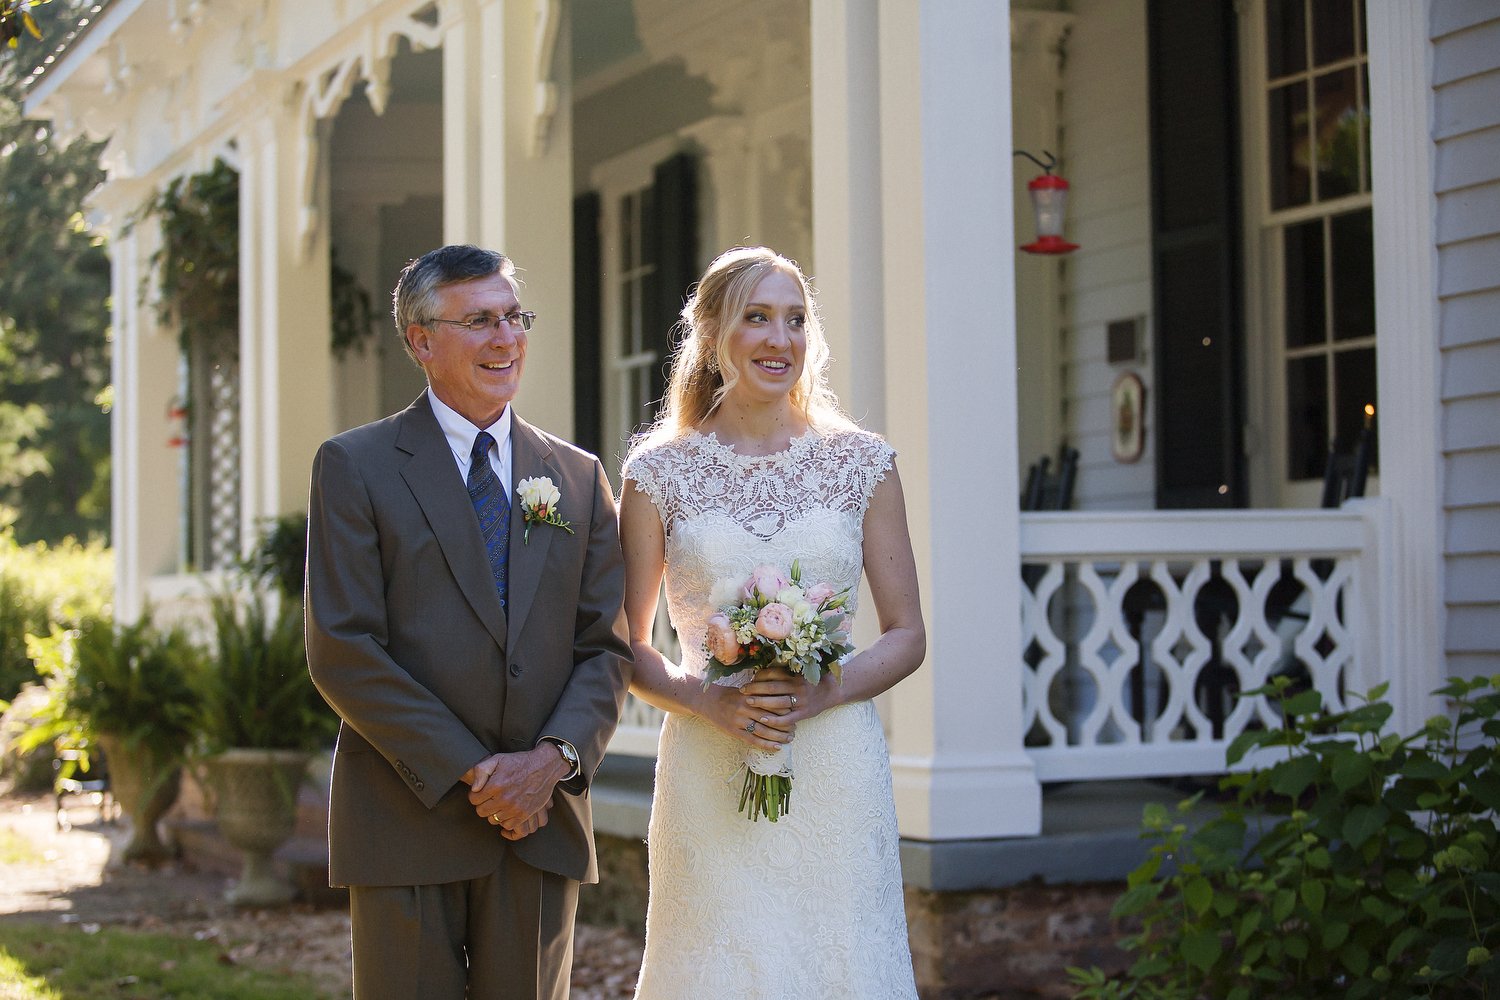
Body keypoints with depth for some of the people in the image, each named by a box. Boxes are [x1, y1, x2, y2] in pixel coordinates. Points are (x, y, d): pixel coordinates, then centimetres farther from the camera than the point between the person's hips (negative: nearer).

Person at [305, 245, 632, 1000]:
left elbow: (607, 648, 8)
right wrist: (471, 771, -13)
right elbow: (341, 650, -8)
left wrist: (553, 758, -10)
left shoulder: (579, 477, 12)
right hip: (407, 819, -3)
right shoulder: (354, 466, -1)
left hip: (542, 818, 3)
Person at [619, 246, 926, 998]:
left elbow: (907, 635, 6)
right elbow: (628, 649, 6)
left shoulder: (861, 463, 5)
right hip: (710, 773, -1)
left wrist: (821, 693, -11)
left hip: (835, 771, 1)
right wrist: (706, 702, -12)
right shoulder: (660, 472, 2)